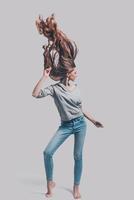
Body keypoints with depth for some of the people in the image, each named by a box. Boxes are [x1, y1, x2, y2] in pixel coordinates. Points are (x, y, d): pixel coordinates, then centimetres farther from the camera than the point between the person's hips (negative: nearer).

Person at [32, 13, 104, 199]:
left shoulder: (76, 87, 4)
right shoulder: (55, 88, -11)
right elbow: (35, 94, -24)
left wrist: (93, 120, 19)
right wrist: (44, 76, -26)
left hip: (80, 124, 3)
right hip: (66, 125, -3)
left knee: (78, 156, 8)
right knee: (48, 152, -11)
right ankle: (50, 183, 11)